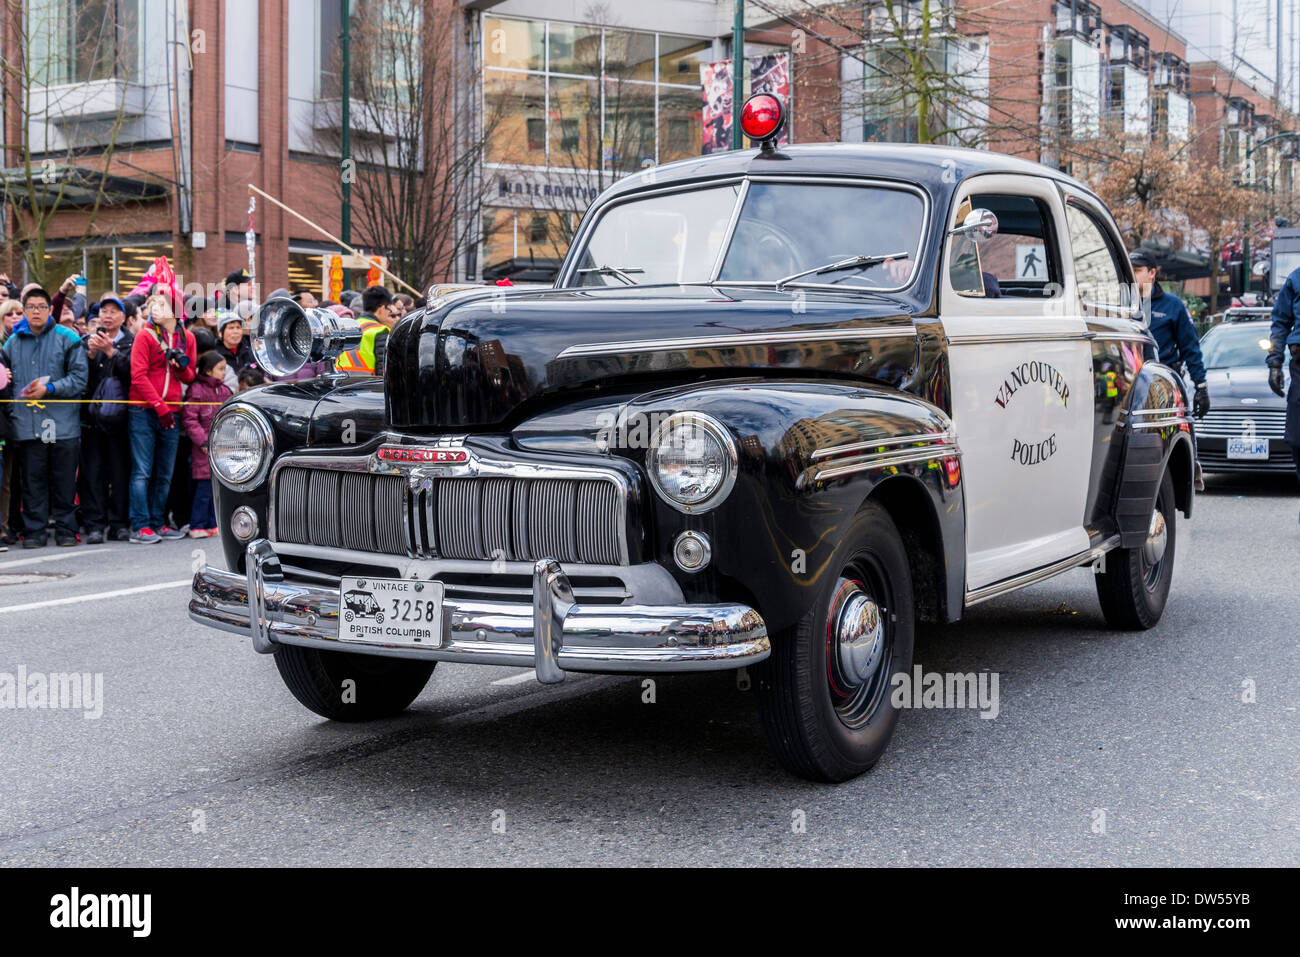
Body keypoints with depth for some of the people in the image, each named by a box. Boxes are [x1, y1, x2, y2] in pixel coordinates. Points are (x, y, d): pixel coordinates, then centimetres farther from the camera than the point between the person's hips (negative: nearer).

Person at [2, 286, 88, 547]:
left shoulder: (67, 338, 2)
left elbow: (79, 377, -3)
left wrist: (49, 388, -13)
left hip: (63, 424, -2)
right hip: (27, 424, 2)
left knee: (64, 480, 3)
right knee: (32, 480, 3)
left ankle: (65, 528, 12)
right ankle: (34, 530, 10)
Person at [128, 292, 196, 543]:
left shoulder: (186, 338, 11)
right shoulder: (145, 335, -1)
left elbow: (190, 378, 18)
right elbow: (139, 376, -6)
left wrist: (182, 366, -6)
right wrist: (160, 407, -12)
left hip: (171, 413, 4)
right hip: (144, 412, -4)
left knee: (164, 474, 9)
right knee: (142, 471, -5)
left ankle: (156, 524, 17)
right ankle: (140, 527, -4)